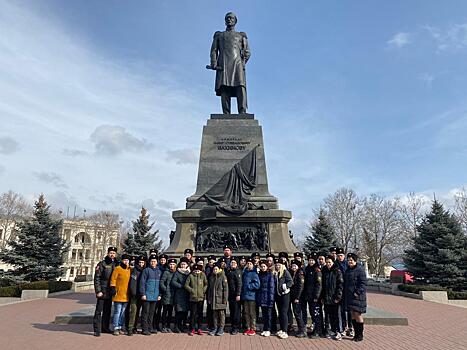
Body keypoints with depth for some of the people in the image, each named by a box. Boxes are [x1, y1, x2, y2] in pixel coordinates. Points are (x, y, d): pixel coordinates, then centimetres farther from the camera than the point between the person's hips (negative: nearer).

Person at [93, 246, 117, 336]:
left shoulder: (116, 264, 10)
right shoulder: (102, 264, -6)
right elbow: (97, 278, -10)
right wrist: (98, 291, -15)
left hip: (110, 292, 6)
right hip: (102, 292, -6)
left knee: (107, 311, 13)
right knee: (99, 311, -3)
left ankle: (105, 328, 23)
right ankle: (97, 330, 3)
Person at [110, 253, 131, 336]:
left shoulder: (130, 270, 11)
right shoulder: (117, 269, -6)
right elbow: (113, 279, -8)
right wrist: (113, 289, -15)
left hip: (126, 295, 6)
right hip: (118, 295, -6)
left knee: (123, 313, 12)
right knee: (117, 312, -1)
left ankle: (121, 327, 20)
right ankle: (116, 328, 7)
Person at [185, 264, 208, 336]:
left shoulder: (203, 275, 2)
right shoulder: (190, 276, -2)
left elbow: (206, 284, 9)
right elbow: (186, 285, 1)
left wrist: (203, 291, -2)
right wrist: (192, 290, -6)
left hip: (201, 297, 2)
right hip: (193, 297, -1)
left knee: (200, 314, 8)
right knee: (193, 314, 1)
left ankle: (199, 328, 19)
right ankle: (192, 329, 12)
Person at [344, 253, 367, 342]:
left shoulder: (360, 269, -11)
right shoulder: (348, 270, 12)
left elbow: (363, 283, -15)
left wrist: (357, 292, -19)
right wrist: (346, 293, 13)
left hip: (357, 296, -7)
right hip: (349, 295, 7)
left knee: (357, 314, -3)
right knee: (352, 314, 11)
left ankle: (360, 335, 10)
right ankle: (356, 333, 20)